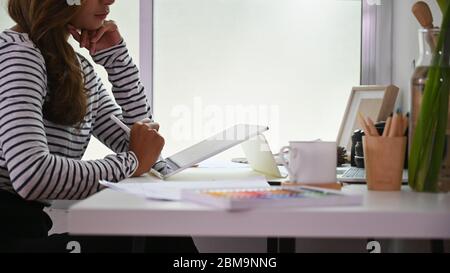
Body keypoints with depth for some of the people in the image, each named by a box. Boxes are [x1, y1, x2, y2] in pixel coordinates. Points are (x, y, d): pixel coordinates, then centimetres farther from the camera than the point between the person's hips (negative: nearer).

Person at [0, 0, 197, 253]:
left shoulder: (80, 68, 12)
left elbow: (144, 148, 12)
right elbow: (31, 176, -30)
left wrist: (116, 56, 6)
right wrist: (132, 163, -16)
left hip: (39, 226, 8)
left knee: (169, 237, -14)